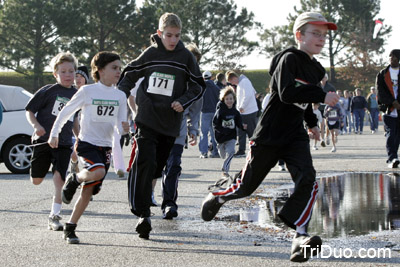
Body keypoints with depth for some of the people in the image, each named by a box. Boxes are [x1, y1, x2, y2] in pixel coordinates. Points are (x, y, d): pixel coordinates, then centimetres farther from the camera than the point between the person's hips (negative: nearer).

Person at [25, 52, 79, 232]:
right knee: (36, 181, 4)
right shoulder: (48, 91, -3)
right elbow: (29, 111, 0)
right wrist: (36, 126, -17)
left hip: (64, 144, 2)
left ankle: (54, 216, -4)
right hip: (43, 140, -2)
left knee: (59, 179, -12)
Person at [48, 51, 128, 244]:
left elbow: (121, 126, 8)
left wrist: (124, 128, -16)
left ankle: (70, 229, 14)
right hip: (87, 143, -4)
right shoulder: (87, 91, -5)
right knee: (98, 172, -33)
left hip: (105, 146, 5)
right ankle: (74, 179, -2)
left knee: (88, 192, 3)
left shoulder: (120, 96, 7)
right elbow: (66, 112, 5)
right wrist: (54, 134, 8)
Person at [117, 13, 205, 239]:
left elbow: (198, 86, 8)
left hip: (170, 124, 1)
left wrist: (183, 102, -9)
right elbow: (130, 75, 16)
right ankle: (143, 214, -20)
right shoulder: (150, 54, 3)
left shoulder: (186, 57, 2)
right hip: (147, 118, -1)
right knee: (145, 162, -17)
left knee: (156, 167, 8)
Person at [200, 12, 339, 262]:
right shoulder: (289, 59, -13)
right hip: (269, 135, -6)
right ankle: (218, 193, 39)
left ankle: (301, 237, -24)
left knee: (308, 180, -19)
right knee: (246, 185, 6)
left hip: (295, 137, 6)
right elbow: (287, 93, -29)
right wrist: (322, 95, -32)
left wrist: (312, 122, 26)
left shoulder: (316, 70, 12)